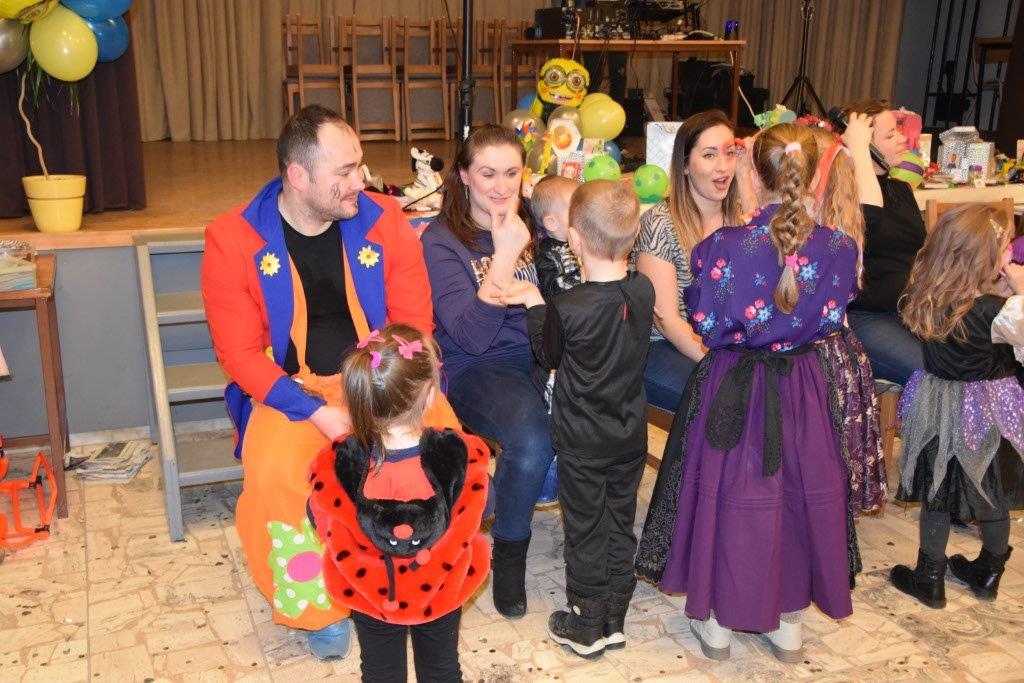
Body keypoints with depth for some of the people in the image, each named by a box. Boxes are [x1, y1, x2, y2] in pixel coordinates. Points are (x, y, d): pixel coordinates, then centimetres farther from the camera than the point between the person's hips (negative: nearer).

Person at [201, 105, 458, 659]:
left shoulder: (384, 221, -6)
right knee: (274, 475, -29)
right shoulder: (233, 241, -11)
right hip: (288, 387, -1)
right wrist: (318, 412, -23)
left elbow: (414, 324, -2)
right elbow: (240, 354, -10)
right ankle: (318, 607, 0)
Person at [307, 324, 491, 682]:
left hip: (368, 590, 0)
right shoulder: (462, 456, -29)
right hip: (442, 589, 0)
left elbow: (324, 525, -10)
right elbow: (475, 515, -11)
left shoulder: (335, 466, -28)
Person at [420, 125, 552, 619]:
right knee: (533, 438, -34)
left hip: (543, 356, 4)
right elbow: (471, 336, -15)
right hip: (476, 369, -4)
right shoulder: (441, 241, -3)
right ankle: (509, 552, -6)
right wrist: (504, 257, -19)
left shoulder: (534, 224, 11)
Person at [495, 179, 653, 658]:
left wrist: (535, 303, 1)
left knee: (585, 533, 11)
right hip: (630, 436, 5)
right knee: (620, 526, 18)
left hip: (582, 443, -4)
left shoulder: (566, 309, -26)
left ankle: (586, 628, 26)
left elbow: (548, 355, -7)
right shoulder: (644, 292, -10)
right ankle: (614, 621, 32)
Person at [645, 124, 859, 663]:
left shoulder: (724, 246, -19)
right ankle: (789, 623, 31)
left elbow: (705, 325, -11)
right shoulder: (838, 248, -10)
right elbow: (832, 320, 2)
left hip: (735, 389, -2)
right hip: (803, 388, 2)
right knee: (803, 490, 17)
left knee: (730, 492, 13)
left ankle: (716, 622, 27)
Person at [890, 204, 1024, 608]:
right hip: (989, 416, -3)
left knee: (936, 497, 17)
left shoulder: (924, 298, -10)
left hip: (937, 406, 3)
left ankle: (929, 578, 29)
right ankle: (988, 574, 38)